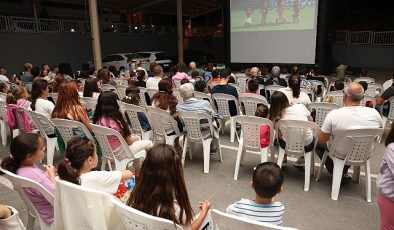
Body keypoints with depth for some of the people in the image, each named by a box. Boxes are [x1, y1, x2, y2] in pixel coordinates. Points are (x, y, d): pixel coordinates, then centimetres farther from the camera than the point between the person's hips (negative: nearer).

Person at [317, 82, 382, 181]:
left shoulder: (333, 115, -26)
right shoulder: (375, 114, -17)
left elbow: (321, 141, -16)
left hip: (341, 155, -4)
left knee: (318, 143, 21)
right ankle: (343, 172, 35)